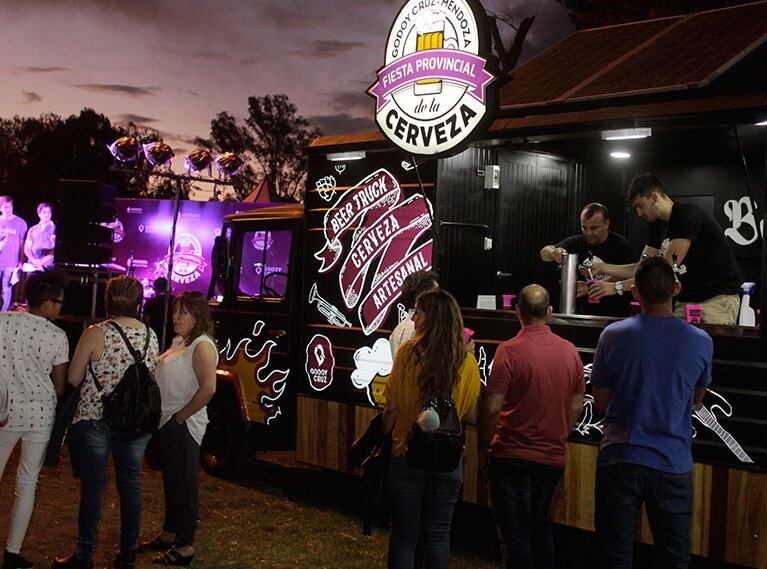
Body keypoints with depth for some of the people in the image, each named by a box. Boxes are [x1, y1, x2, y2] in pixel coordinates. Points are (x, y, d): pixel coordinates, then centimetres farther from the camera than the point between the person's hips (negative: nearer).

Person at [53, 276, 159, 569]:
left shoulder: (96, 334, -12)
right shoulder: (150, 335, 1)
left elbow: (73, 379, -6)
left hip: (95, 419, -4)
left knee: (92, 486, 5)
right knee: (130, 484, 11)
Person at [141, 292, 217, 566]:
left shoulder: (202, 345, -16)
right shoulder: (178, 342, 12)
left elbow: (208, 388, -26)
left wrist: (180, 417, -19)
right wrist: (165, 417, 11)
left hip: (183, 427, -9)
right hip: (166, 423, 9)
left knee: (183, 486, 0)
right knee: (170, 482, 20)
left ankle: (184, 548, 9)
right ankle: (169, 535, 34)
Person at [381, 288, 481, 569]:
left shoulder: (407, 353, -13)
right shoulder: (467, 362, -7)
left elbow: (392, 408, -10)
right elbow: (472, 416, -3)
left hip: (406, 454, -2)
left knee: (404, 534, 12)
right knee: (438, 535, 15)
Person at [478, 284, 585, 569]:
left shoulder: (509, 351, -16)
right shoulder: (570, 351, 1)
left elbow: (492, 408, -18)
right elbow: (576, 406, 8)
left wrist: (483, 447, -4)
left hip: (512, 457, -5)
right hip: (553, 458, 5)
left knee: (515, 535, 5)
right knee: (540, 529, 22)